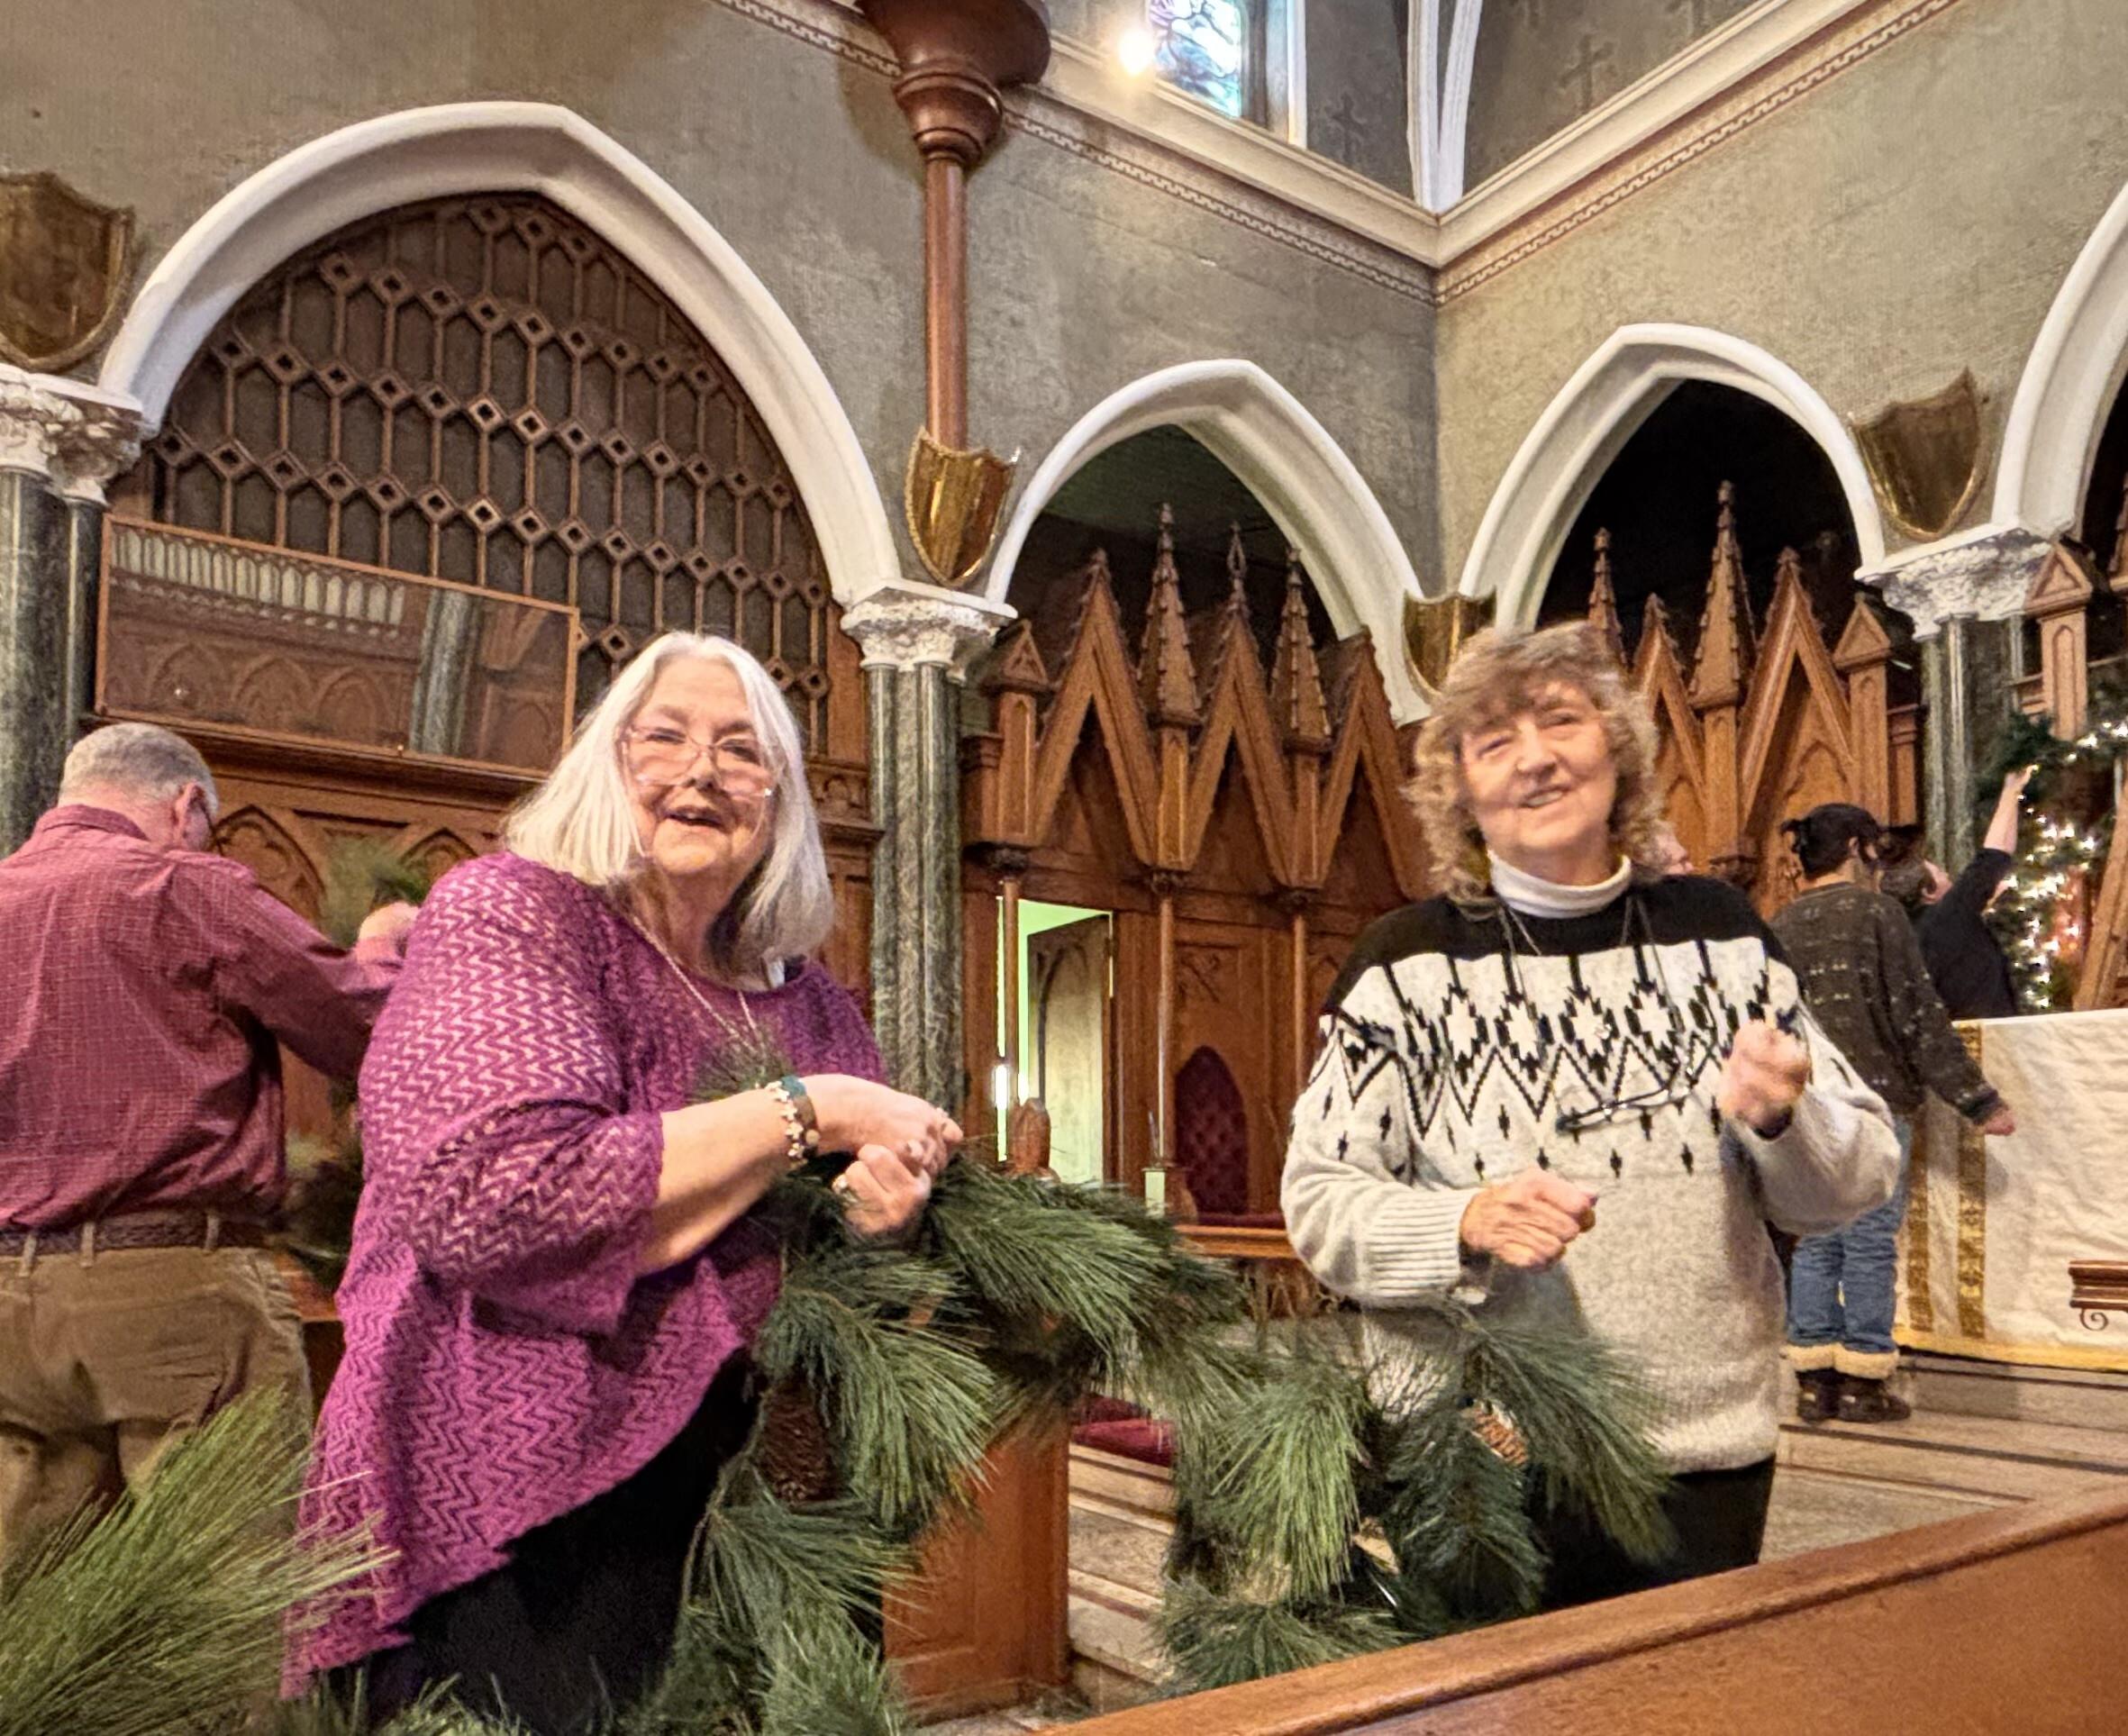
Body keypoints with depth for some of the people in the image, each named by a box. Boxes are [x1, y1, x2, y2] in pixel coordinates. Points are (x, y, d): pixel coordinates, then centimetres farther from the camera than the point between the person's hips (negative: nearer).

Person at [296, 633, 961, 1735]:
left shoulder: (802, 996, 8)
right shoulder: (506, 917, -10)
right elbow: (499, 1199, -25)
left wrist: (881, 1204, -10)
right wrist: (803, 1110, -22)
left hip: (748, 1511, 6)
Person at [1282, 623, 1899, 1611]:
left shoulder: (1718, 930, 1)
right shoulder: (1406, 963, -6)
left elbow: (1861, 1177, 7)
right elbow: (1317, 1203, -5)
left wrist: (1782, 1118, -15)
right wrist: (1465, 1225, -23)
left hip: (1709, 1457, 3)